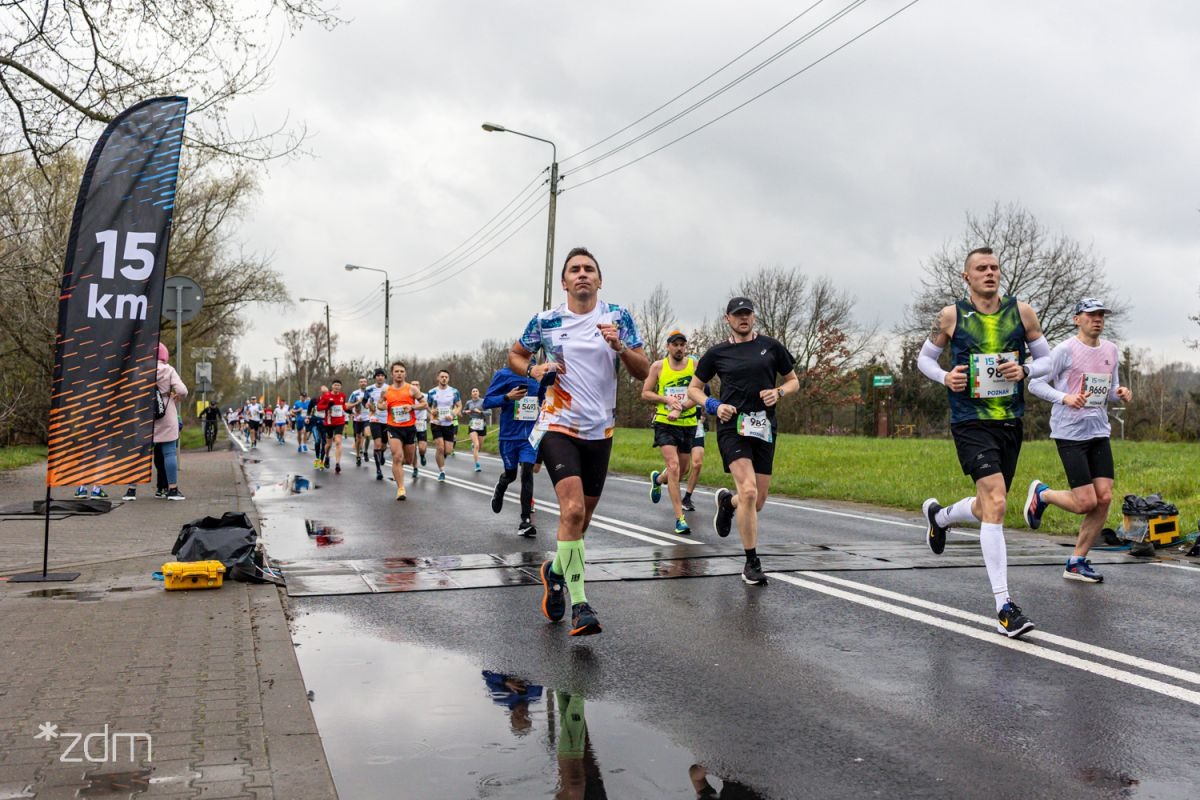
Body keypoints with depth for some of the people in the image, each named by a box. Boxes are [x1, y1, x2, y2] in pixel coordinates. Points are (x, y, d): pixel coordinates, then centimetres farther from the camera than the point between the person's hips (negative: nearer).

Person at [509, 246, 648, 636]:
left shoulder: (618, 317, 1)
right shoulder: (546, 321, 0)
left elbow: (643, 371, 0)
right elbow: (514, 356, 14)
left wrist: (618, 346, -18)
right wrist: (533, 370, -7)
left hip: (600, 430, 3)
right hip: (557, 426, -3)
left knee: (581, 516, 12)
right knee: (572, 508, -21)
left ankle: (555, 570, 41)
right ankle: (579, 604, -14)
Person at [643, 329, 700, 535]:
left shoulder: (694, 365, 1)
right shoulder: (658, 366, -1)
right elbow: (645, 394, 2)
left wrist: (680, 409, -20)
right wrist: (666, 399, -13)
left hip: (687, 423, 3)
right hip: (664, 423, -3)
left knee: (684, 469, 15)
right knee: (673, 466, -16)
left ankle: (657, 479, 50)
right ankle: (680, 518, -13)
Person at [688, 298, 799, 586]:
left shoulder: (771, 346, 9)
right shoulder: (717, 353, 6)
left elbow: (794, 381, 17)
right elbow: (693, 388, 14)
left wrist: (779, 392, -5)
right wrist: (713, 406, -5)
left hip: (764, 429, 3)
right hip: (731, 426, -3)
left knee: (758, 502, 6)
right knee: (748, 490, -21)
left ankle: (728, 501, 43)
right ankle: (752, 563, -8)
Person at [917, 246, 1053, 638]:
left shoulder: (1021, 311, 5)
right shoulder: (951, 315, -1)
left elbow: (1046, 359, 12)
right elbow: (924, 358, 11)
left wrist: (1025, 370, -10)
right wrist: (945, 377, -9)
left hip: (1010, 422, 4)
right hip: (971, 423, -4)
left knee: (988, 510, 14)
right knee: (995, 503, -19)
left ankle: (938, 515, 49)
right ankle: (1004, 606, -14)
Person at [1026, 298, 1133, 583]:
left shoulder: (1111, 351, 12)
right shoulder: (1065, 350, -8)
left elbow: (1110, 390, 22)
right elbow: (1035, 383, -7)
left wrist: (1120, 393, -2)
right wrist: (1065, 398, -22)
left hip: (1099, 433, 7)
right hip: (1070, 433, -7)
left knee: (1104, 498, -1)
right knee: (1086, 503, -10)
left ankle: (1077, 563, 11)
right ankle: (1041, 494, 22)